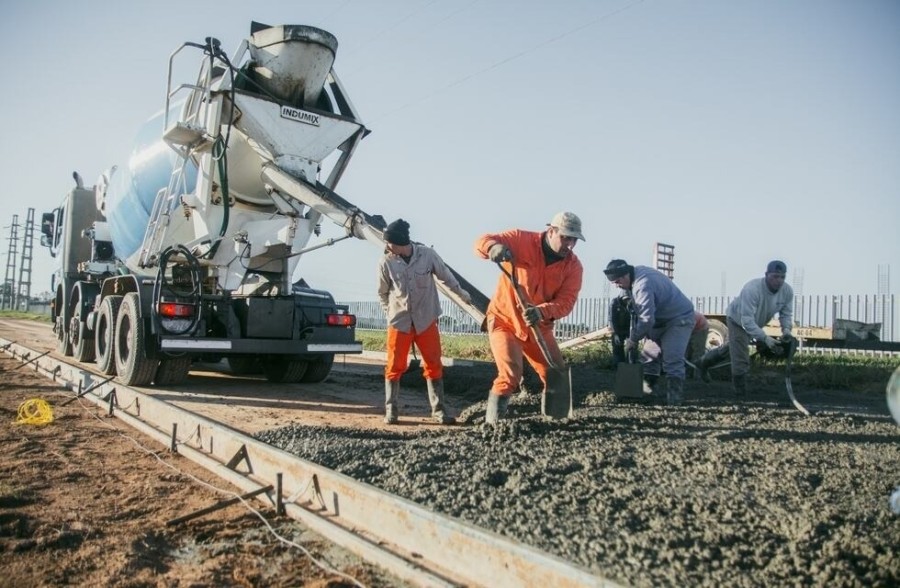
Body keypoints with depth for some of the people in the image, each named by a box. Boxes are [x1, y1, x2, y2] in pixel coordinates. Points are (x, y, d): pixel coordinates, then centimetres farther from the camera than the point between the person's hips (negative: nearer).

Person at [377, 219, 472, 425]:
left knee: (434, 365, 4)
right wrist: (390, 312, 10)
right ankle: (391, 410, 14)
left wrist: (462, 293, 19)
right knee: (395, 366, 2)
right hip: (399, 321, 0)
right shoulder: (386, 263, -12)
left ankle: (439, 410, 13)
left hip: (426, 320, 1)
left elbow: (445, 276, 6)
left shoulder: (428, 255, -12)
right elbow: (382, 292, 6)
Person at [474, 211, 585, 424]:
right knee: (510, 376, -18)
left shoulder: (573, 266, -7)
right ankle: (493, 423, -3)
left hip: (538, 327, 4)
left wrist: (542, 311, -37)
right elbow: (482, 242, -19)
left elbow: (566, 302, -16)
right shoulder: (521, 240, -15)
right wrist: (494, 246, -44)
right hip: (504, 320, -4)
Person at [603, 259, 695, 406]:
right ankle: (648, 390, 20)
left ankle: (674, 401, -15)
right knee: (648, 355, 12)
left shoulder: (643, 285, -32)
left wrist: (633, 339, -20)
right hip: (663, 318, 11)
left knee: (672, 361, -18)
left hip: (680, 319, -11)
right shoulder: (637, 271, 1)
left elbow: (647, 319, -33)